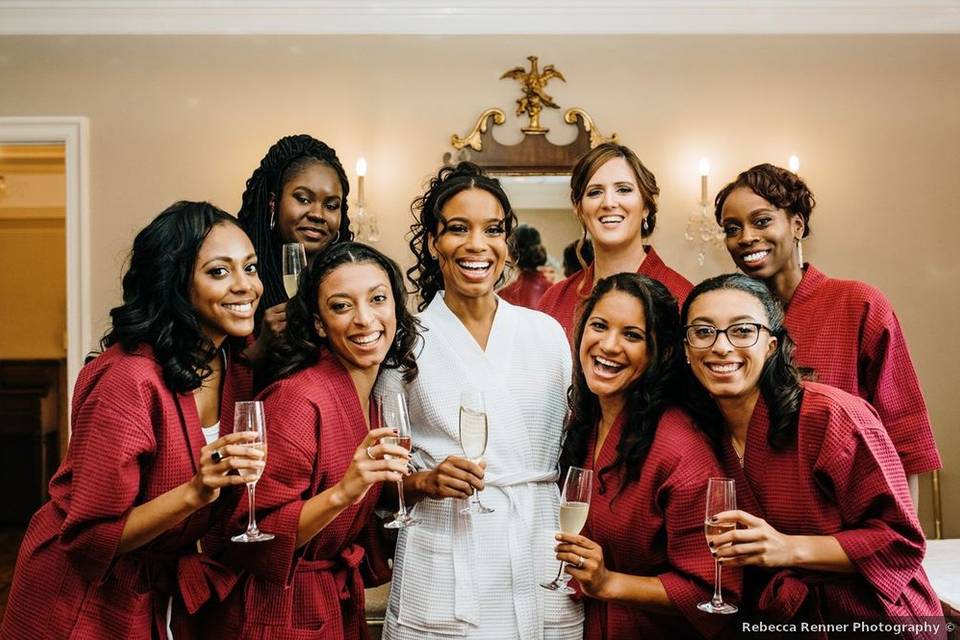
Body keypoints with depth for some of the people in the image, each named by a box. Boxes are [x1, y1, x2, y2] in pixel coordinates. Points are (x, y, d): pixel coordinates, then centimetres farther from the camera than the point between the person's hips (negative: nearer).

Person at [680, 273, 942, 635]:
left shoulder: (830, 416, -17)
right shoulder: (705, 432, 1)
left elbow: (900, 541, -14)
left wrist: (789, 548, -22)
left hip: (868, 619, -4)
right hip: (779, 620, 4)